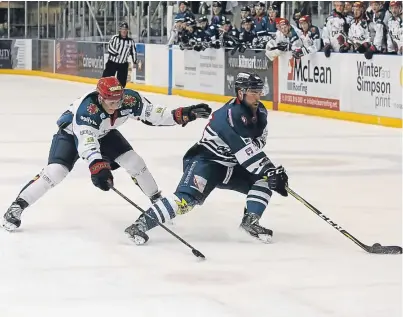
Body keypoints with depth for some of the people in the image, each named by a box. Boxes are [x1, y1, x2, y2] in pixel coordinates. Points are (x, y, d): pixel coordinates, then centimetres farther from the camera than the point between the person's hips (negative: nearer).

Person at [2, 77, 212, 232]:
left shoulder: (130, 100, -27)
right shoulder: (86, 108, -43)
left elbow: (154, 114, -17)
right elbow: (86, 141, -53)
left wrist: (182, 115, -29)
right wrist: (98, 167, -66)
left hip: (103, 133, 5)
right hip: (71, 132, -5)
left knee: (134, 162, -5)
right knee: (56, 171, -23)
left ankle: (158, 201, 14)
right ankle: (16, 207, -17)